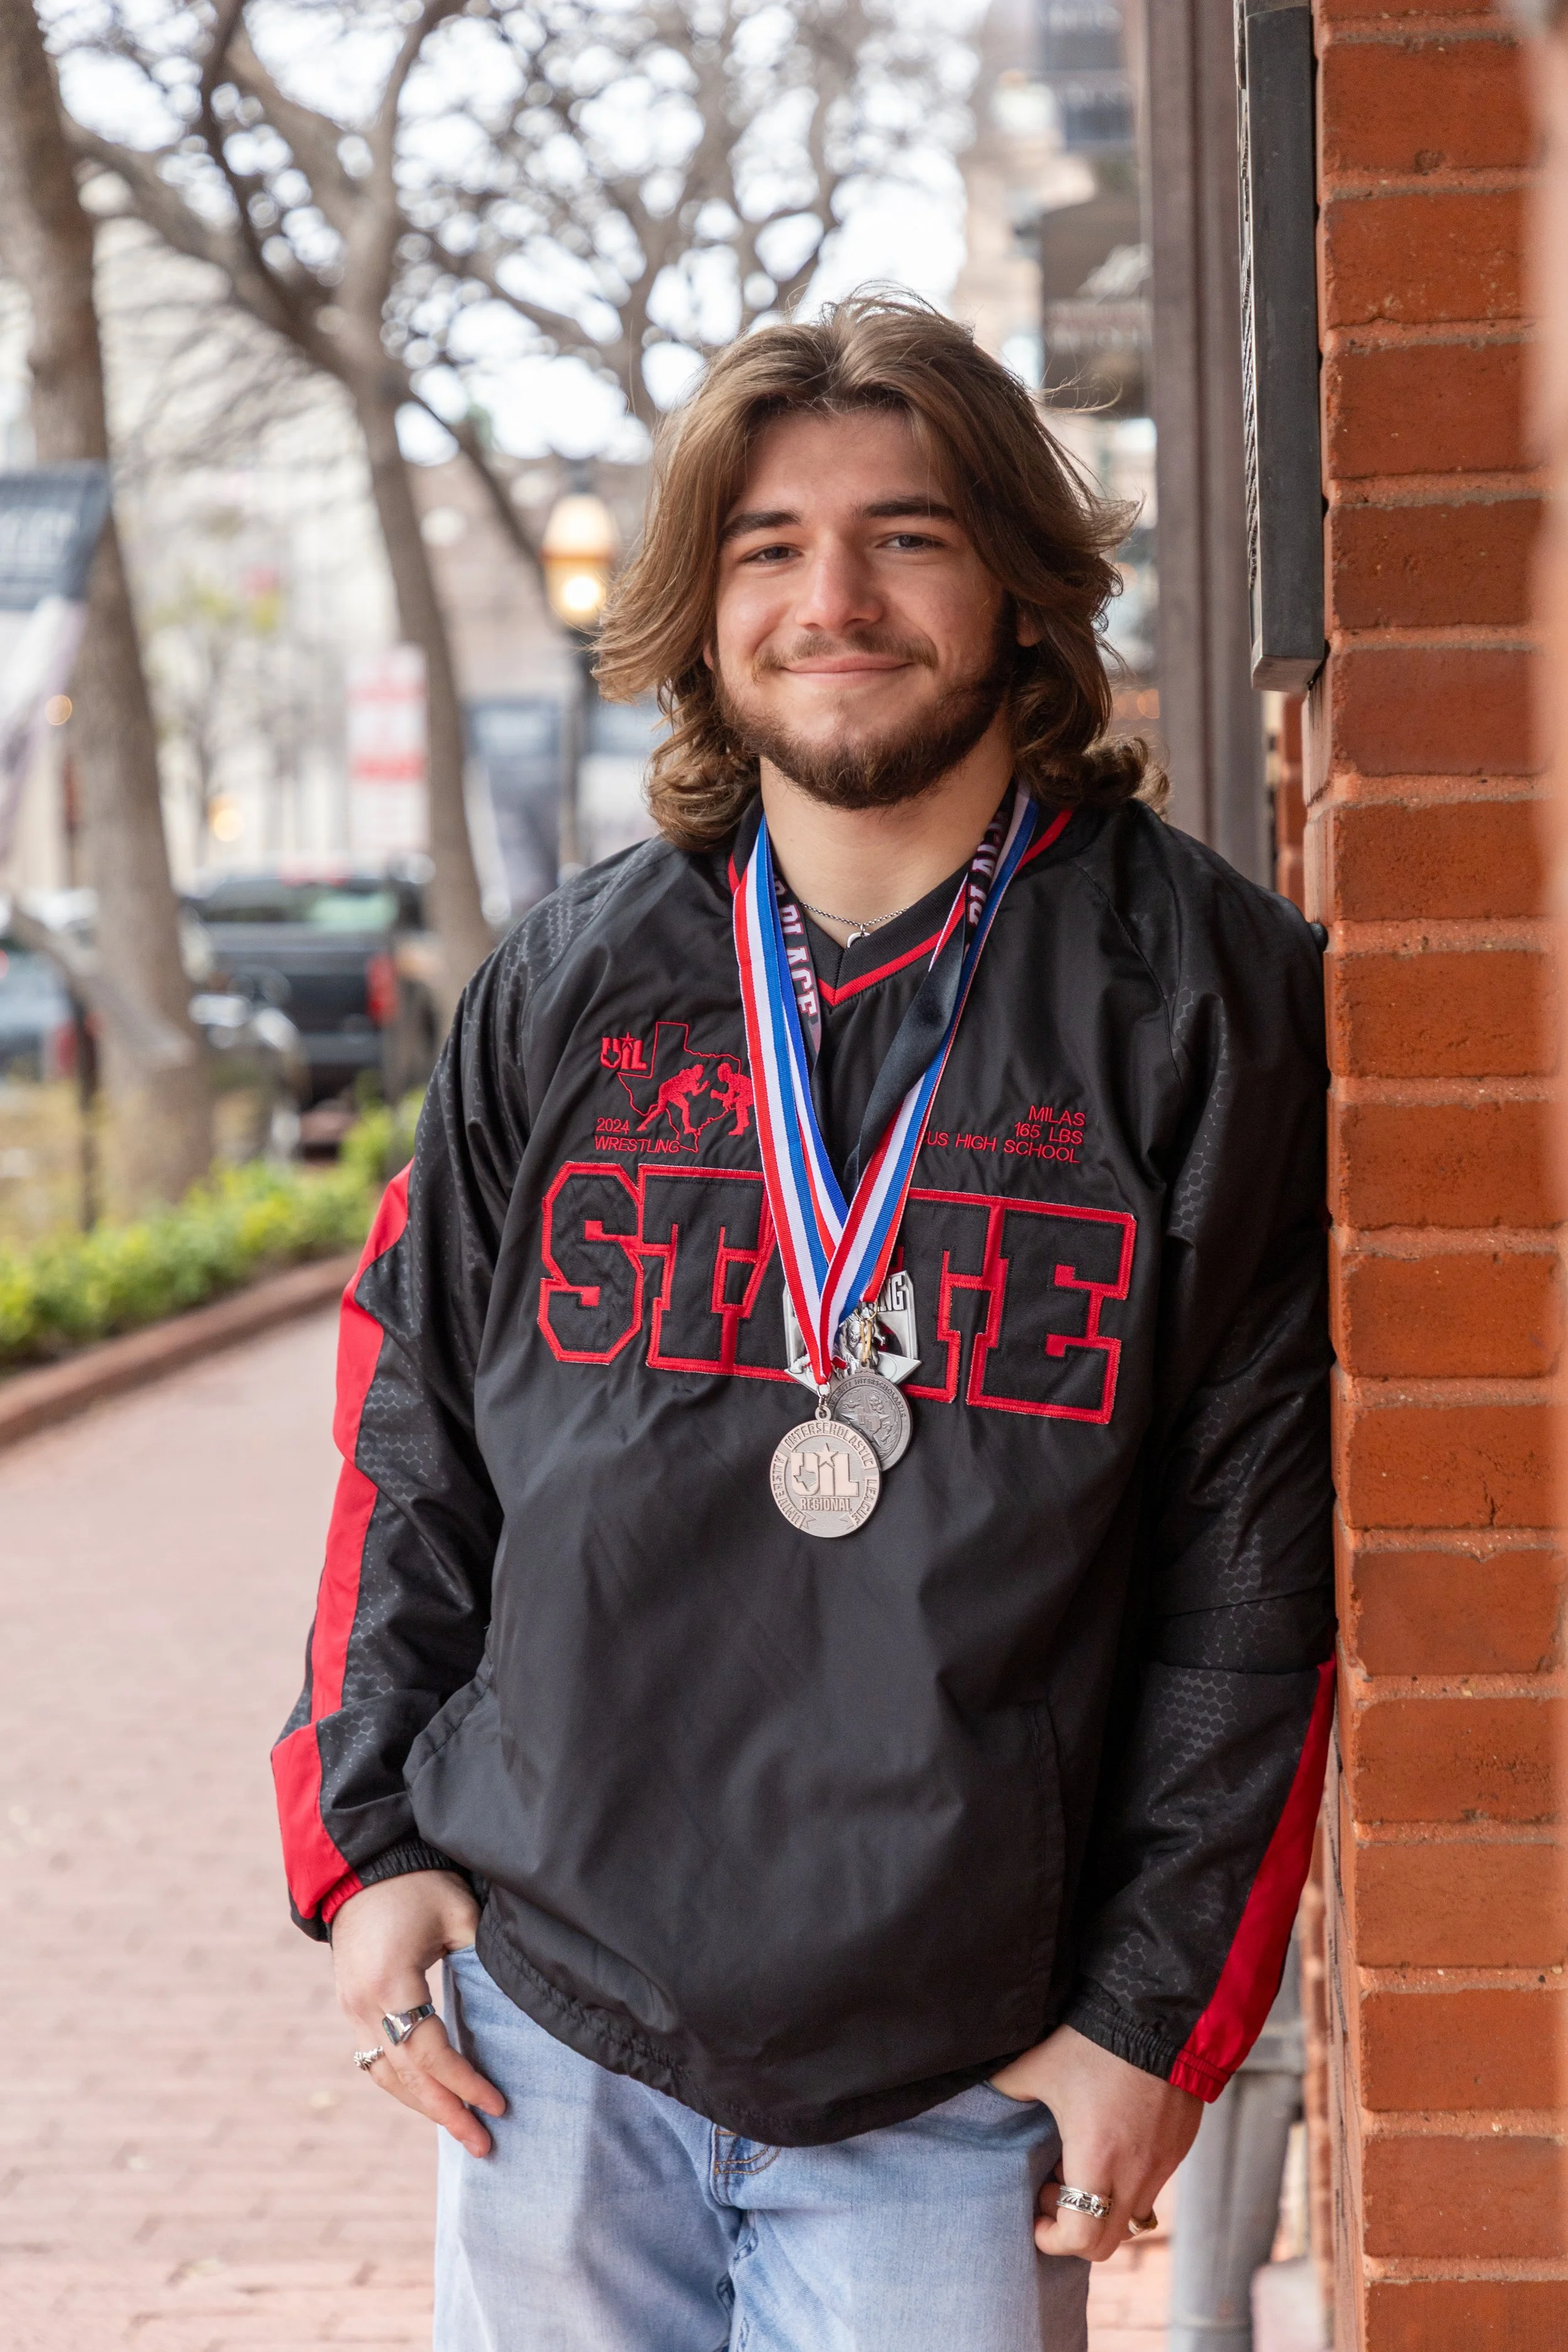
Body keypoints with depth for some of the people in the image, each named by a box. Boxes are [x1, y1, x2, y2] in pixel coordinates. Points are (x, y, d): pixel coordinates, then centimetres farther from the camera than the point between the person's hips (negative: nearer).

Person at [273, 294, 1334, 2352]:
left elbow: (1259, 1552, -4)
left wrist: (1161, 2009, -6)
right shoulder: (565, 992, 5)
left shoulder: (1206, 1001, -4)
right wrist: (366, 1835, 3)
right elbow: (411, 1441, 12)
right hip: (549, 2045, 3)